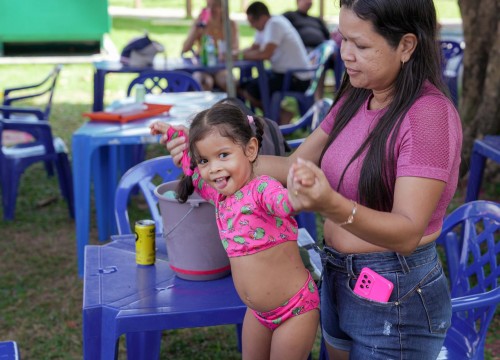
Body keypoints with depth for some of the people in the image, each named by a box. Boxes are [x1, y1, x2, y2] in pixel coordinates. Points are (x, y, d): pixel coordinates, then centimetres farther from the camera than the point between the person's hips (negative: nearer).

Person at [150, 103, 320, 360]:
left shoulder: (262, 188, -24)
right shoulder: (221, 195, -1)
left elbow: (286, 202, -48)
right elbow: (193, 174, 22)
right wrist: (173, 135, 19)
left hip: (295, 310, -8)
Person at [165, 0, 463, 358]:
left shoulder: (430, 113, -22)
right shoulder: (354, 98, 3)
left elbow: (408, 233, -28)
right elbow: (295, 166, 8)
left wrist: (331, 205, -45)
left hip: (396, 299, -7)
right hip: (337, 279, 7)